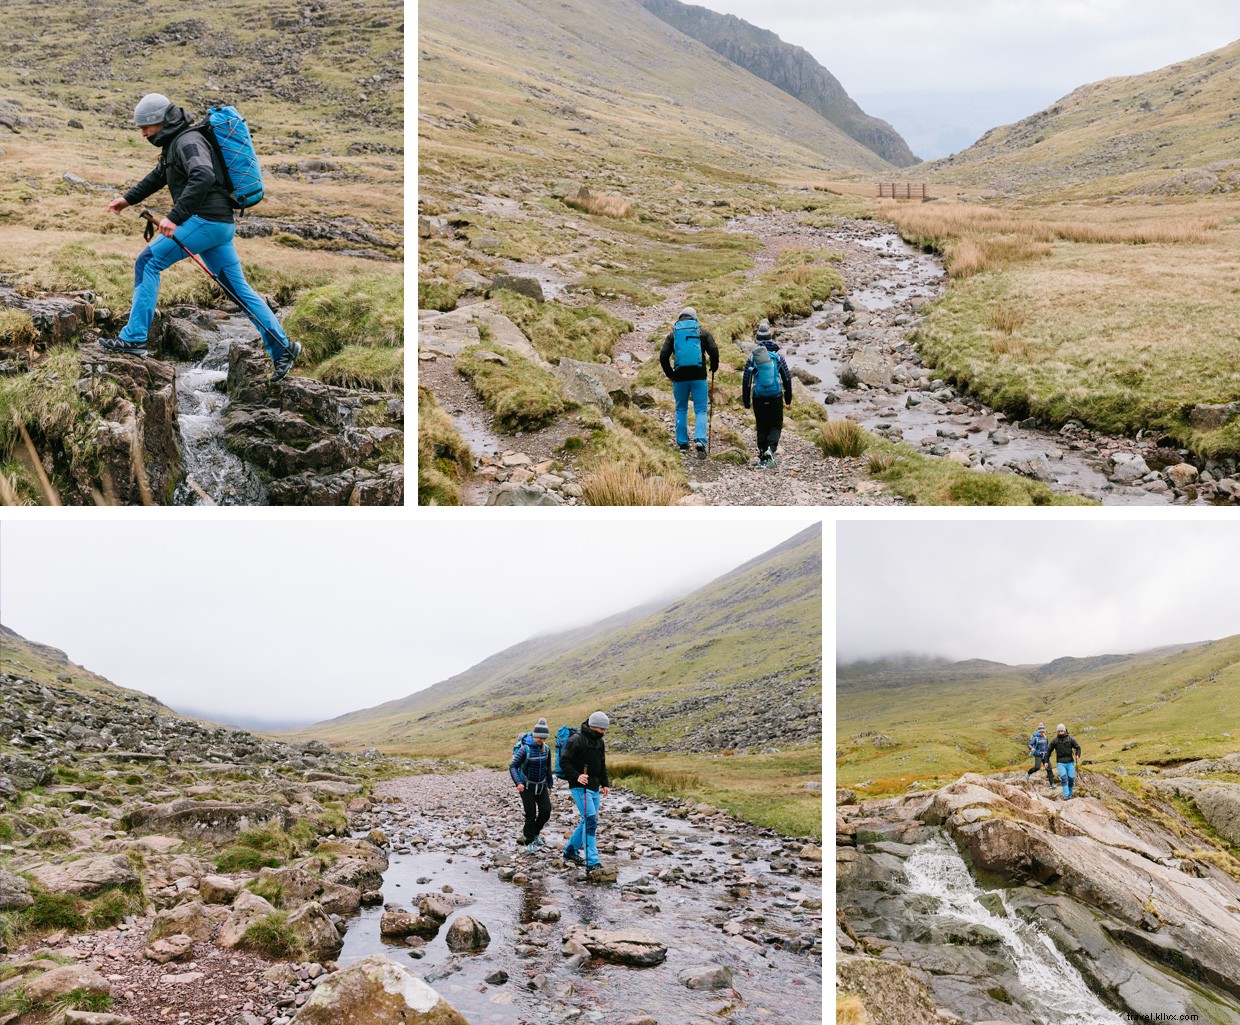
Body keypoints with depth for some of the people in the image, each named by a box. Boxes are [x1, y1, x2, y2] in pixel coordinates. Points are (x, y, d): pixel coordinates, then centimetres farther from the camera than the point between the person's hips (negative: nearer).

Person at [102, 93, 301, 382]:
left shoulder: (188, 142, -11)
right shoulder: (174, 143, 21)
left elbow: (203, 177, -31)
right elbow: (158, 177, 40)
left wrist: (174, 217, -34)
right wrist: (128, 198, 37)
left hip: (206, 221, -10)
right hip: (219, 224, 10)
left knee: (148, 262, -7)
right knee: (238, 288, 10)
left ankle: (134, 338, -6)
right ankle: (282, 347, 8)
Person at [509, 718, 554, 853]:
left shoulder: (546, 749, 0)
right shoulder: (525, 749, -16)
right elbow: (513, 766, -18)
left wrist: (550, 785, 16)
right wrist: (518, 782, -31)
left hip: (541, 786, 5)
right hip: (527, 786, -5)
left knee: (546, 811, -1)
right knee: (531, 815, -4)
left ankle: (534, 833, 23)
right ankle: (529, 842, 11)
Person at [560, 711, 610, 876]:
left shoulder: (599, 742, 13)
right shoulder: (577, 739, -13)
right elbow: (564, 760, -15)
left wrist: (605, 784, 17)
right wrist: (576, 776, -25)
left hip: (594, 788, 9)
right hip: (580, 786, -9)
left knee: (588, 821, 13)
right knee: (590, 820, -15)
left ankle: (570, 851, 30)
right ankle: (592, 863, -17)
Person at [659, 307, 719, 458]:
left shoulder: (673, 334, 7)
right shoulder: (703, 333, 4)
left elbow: (663, 356, -1)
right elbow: (714, 351, -6)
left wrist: (670, 374, 9)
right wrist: (714, 368, 11)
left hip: (680, 377, 1)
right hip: (699, 376, -1)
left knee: (681, 409, 16)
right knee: (701, 410, 3)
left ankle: (682, 443, 16)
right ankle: (700, 440, -18)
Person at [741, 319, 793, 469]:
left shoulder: (752, 358, -1)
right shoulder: (778, 357, -1)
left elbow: (746, 381, 2)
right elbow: (787, 378, 3)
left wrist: (746, 401, 10)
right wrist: (788, 399, 12)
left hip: (759, 399, 1)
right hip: (776, 397, -1)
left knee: (761, 428, 12)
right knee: (776, 426, 8)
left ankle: (762, 459, 11)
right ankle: (771, 449, -18)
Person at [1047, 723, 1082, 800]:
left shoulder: (1070, 739, 2)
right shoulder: (1054, 741, 4)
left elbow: (1078, 747, 6)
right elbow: (1049, 751, 14)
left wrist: (1077, 755, -14)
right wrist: (1046, 761, 15)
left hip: (1070, 762, 1)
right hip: (1060, 763, -1)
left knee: (1071, 778, -1)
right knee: (1063, 777, -18)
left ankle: (1070, 795, 18)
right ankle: (1066, 796, -19)